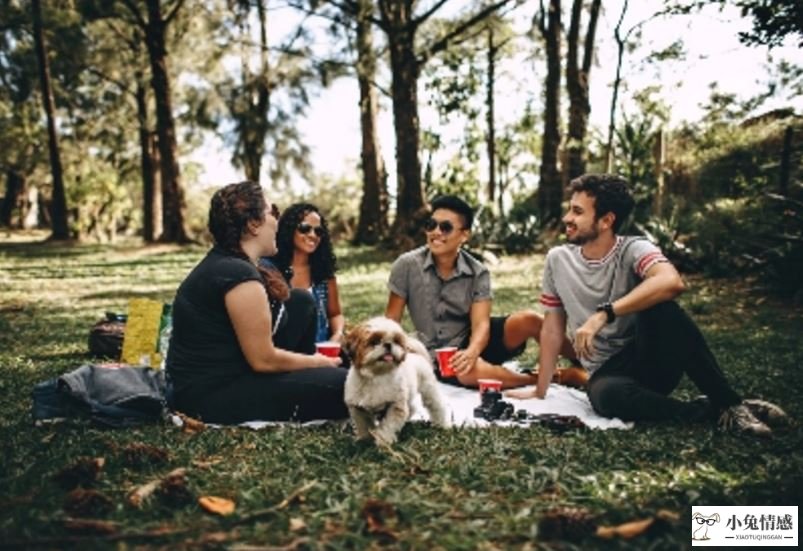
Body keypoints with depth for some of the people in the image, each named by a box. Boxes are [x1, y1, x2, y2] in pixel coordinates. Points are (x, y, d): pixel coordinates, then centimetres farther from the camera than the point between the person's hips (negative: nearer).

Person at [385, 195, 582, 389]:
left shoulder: (478, 273, -8)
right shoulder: (407, 265, -11)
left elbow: (481, 324, -17)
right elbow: (392, 320, -4)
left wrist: (471, 352, -38)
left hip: (473, 340, 2)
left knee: (528, 320, -24)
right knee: (471, 371, -37)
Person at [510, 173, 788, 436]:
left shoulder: (633, 250, -11)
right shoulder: (557, 260, 1)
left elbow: (671, 283, -34)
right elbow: (553, 327, 8)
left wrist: (603, 315, -37)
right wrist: (540, 391, 8)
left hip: (652, 361, -1)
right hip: (607, 373, 2)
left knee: (658, 306, -32)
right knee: (606, 395, -37)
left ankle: (728, 402, -20)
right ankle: (712, 411, -18)